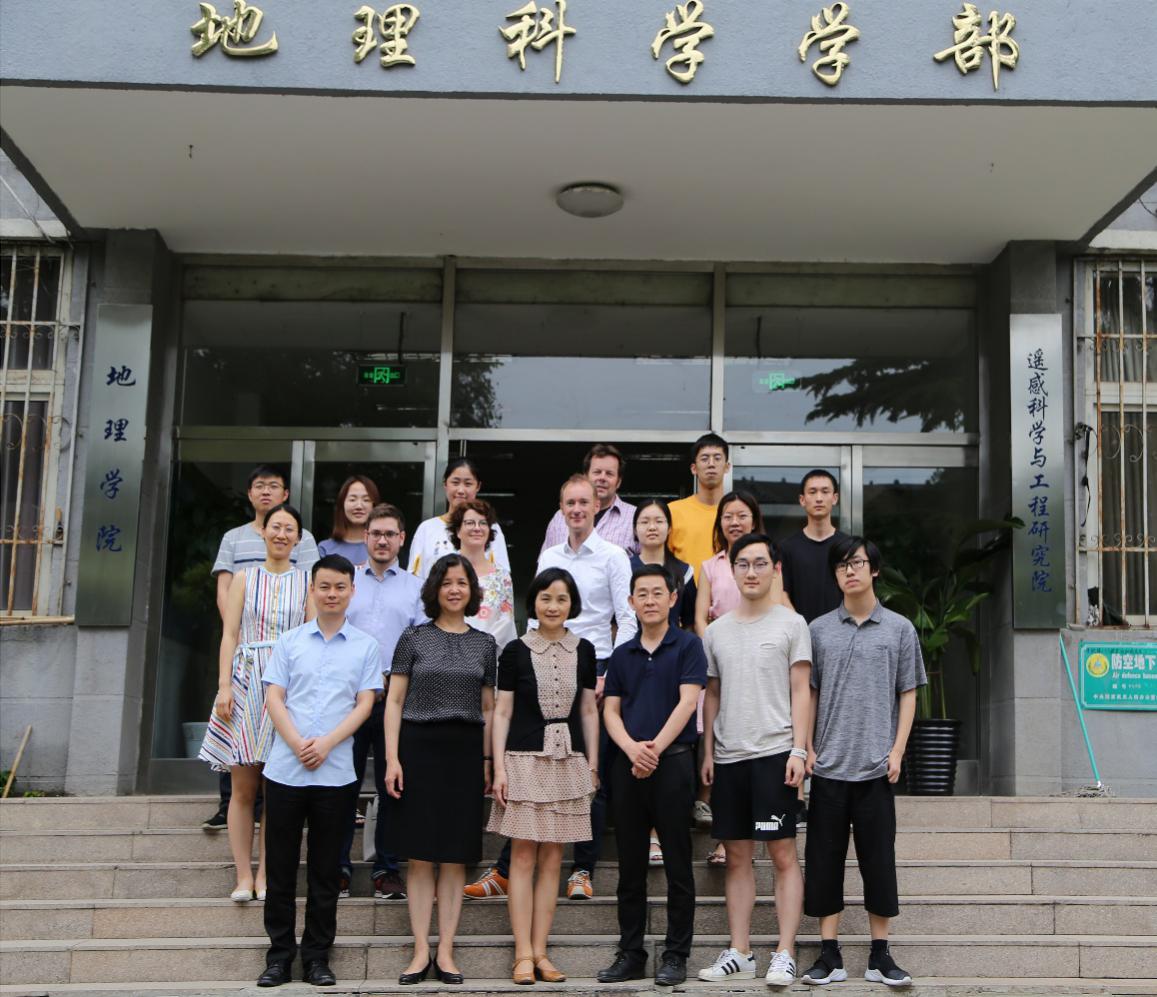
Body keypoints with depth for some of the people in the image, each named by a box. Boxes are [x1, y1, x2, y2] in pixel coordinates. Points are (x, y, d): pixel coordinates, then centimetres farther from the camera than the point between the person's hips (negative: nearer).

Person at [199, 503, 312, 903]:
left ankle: (265, 875, 8)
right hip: (246, 682, 0)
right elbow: (229, 635, 5)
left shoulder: (307, 582, 9)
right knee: (243, 787, 1)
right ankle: (243, 876, 6)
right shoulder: (244, 578, 10)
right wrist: (224, 685, -5)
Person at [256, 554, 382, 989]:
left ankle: (317, 956, 15)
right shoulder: (289, 642, 7)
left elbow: (364, 704, 0)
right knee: (281, 864, 5)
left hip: (335, 772, -1)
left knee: (324, 870, 6)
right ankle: (280, 953, 15)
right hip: (285, 769, 1)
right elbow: (274, 698, 2)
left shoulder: (365, 646, 5)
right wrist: (298, 745, -13)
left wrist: (326, 744, -13)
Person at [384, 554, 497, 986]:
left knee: (455, 856, 3)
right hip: (419, 745, -2)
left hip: (466, 750, 2)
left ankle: (445, 952, 9)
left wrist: (487, 762, 6)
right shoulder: (414, 638, 3)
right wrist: (392, 758, -7)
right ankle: (421, 951, 6)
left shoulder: (484, 644, 9)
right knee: (420, 856, 1)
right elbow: (394, 701, 1)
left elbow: (488, 709, 12)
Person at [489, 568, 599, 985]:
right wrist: (499, 767, -6)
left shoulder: (583, 651, 7)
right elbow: (502, 712, 0)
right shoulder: (516, 651, 0)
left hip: (568, 761, 3)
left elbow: (589, 711, 11)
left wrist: (592, 764, 7)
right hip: (524, 759, -3)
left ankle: (540, 952, 10)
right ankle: (523, 954, 2)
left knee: (552, 859, 5)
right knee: (523, 857, -3)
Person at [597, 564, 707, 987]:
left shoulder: (687, 646, 0)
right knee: (630, 865, 9)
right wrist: (631, 748, -11)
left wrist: (656, 747, -17)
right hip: (626, 764, 4)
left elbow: (687, 702, -9)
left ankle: (676, 955, 8)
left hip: (673, 761, -4)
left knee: (677, 864, 1)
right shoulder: (622, 654, 13)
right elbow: (611, 710, 8)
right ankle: (630, 953, 16)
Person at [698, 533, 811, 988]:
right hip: (729, 757, 5)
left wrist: (798, 749, -10)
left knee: (782, 853, -3)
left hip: (774, 751, -4)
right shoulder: (717, 631, 13)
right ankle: (739, 953, 14)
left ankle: (785, 954, 0)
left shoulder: (791, 624, 1)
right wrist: (708, 752, 10)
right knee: (737, 855, 8)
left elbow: (800, 691, -2)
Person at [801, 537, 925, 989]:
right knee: (824, 858, 3)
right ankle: (829, 954, 12)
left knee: (878, 858, 3)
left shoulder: (899, 629, 4)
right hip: (828, 765, 1)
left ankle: (880, 955, 13)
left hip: (876, 765, -1)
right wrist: (807, 747, 0)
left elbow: (907, 694, 5)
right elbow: (809, 693, 9)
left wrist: (897, 751, -4)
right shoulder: (819, 629, 6)